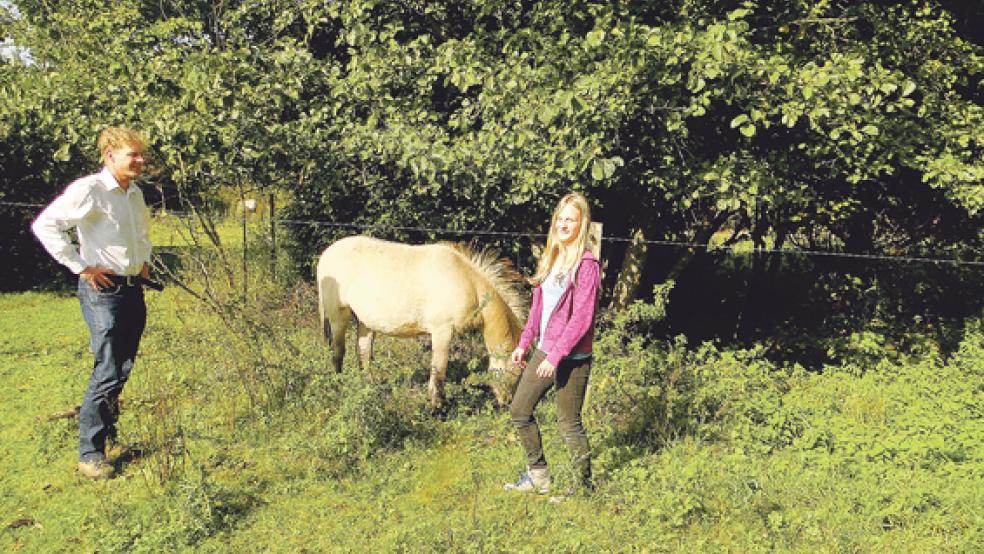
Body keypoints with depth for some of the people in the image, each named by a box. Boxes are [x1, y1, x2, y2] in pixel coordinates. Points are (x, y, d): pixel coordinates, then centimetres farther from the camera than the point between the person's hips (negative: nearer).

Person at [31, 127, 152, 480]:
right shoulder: (90, 189, -12)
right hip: (103, 291, -8)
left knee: (123, 372, 12)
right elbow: (45, 225, -19)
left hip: (134, 289, 8)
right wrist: (80, 267, -17)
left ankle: (109, 439, 26)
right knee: (107, 374, -9)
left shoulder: (136, 194, 13)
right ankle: (90, 454, 1)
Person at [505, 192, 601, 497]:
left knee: (569, 423, 2)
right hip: (544, 351, 8)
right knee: (519, 410, 14)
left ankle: (584, 485, 19)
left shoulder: (586, 265, -15)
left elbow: (581, 319, -19)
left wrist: (555, 357, -22)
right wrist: (524, 343, 13)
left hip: (572, 357, -8)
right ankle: (538, 477, 28)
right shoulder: (550, 257, 9)